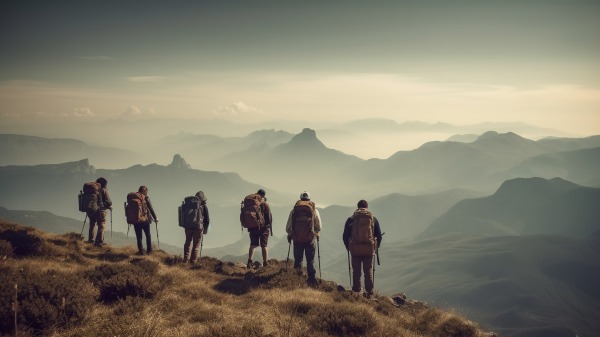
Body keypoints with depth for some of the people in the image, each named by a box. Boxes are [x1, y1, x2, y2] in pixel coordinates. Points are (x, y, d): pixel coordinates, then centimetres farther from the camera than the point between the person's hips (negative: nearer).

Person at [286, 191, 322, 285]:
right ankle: (312, 278, 8)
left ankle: (298, 266, -9)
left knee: (298, 257, 17)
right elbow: (319, 227, 3)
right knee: (310, 260, 11)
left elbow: (288, 227, 2)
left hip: (297, 239, 0)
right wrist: (315, 233, 23)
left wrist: (290, 234, 21)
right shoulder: (314, 210, 3)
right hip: (311, 239, 0)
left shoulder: (294, 210, 3)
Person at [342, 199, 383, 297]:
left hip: (355, 249, -1)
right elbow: (379, 235, 9)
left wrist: (348, 247, 20)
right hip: (369, 249, 1)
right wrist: (376, 247, 22)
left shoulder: (351, 219, 2)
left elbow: (345, 236, 4)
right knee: (368, 271, 8)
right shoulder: (373, 219, 5)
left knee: (356, 271, 7)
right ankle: (369, 292, 8)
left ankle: (356, 292, 9)